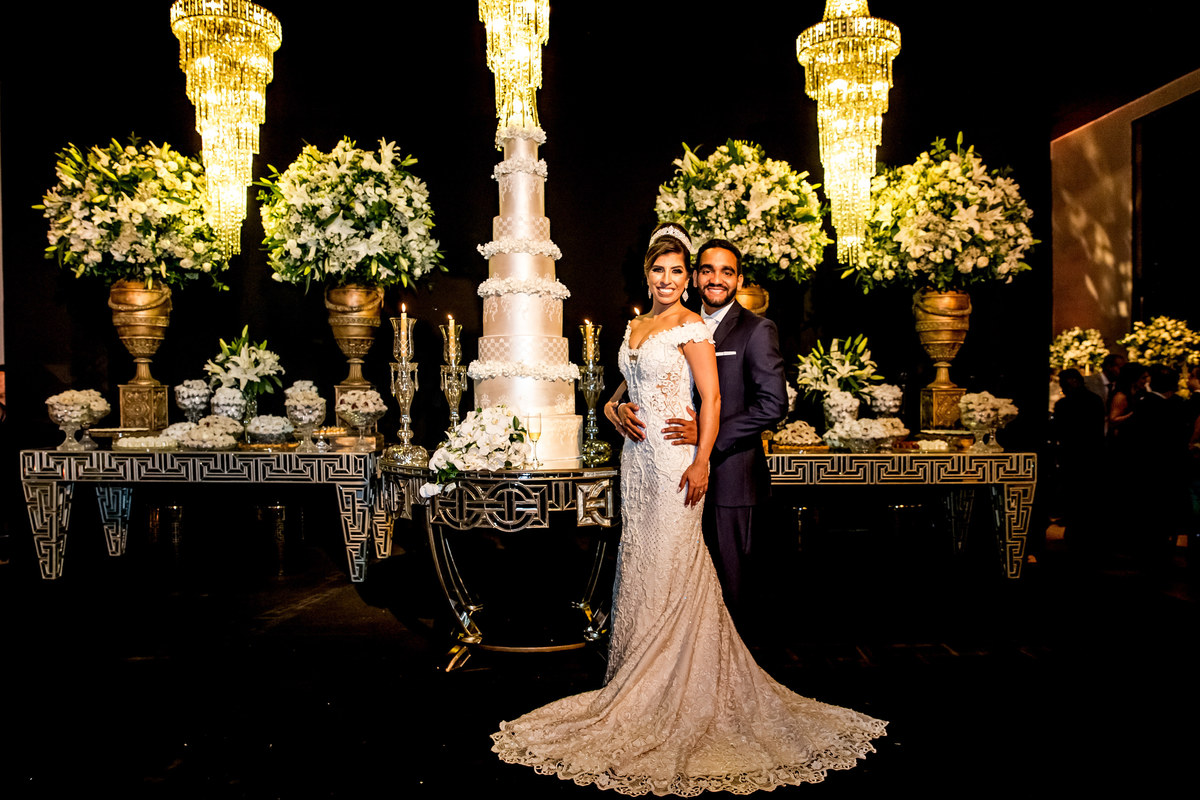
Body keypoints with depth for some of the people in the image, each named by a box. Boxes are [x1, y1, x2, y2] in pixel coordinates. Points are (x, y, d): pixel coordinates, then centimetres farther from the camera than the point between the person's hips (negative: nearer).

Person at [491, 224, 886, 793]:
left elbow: (712, 397, -12)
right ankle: (637, 676, 22)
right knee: (638, 560, 11)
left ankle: (672, 688, 10)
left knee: (671, 564, -3)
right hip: (636, 456, 8)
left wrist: (701, 461, -18)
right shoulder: (635, 327, 16)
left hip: (675, 457, -7)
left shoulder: (690, 327, -7)